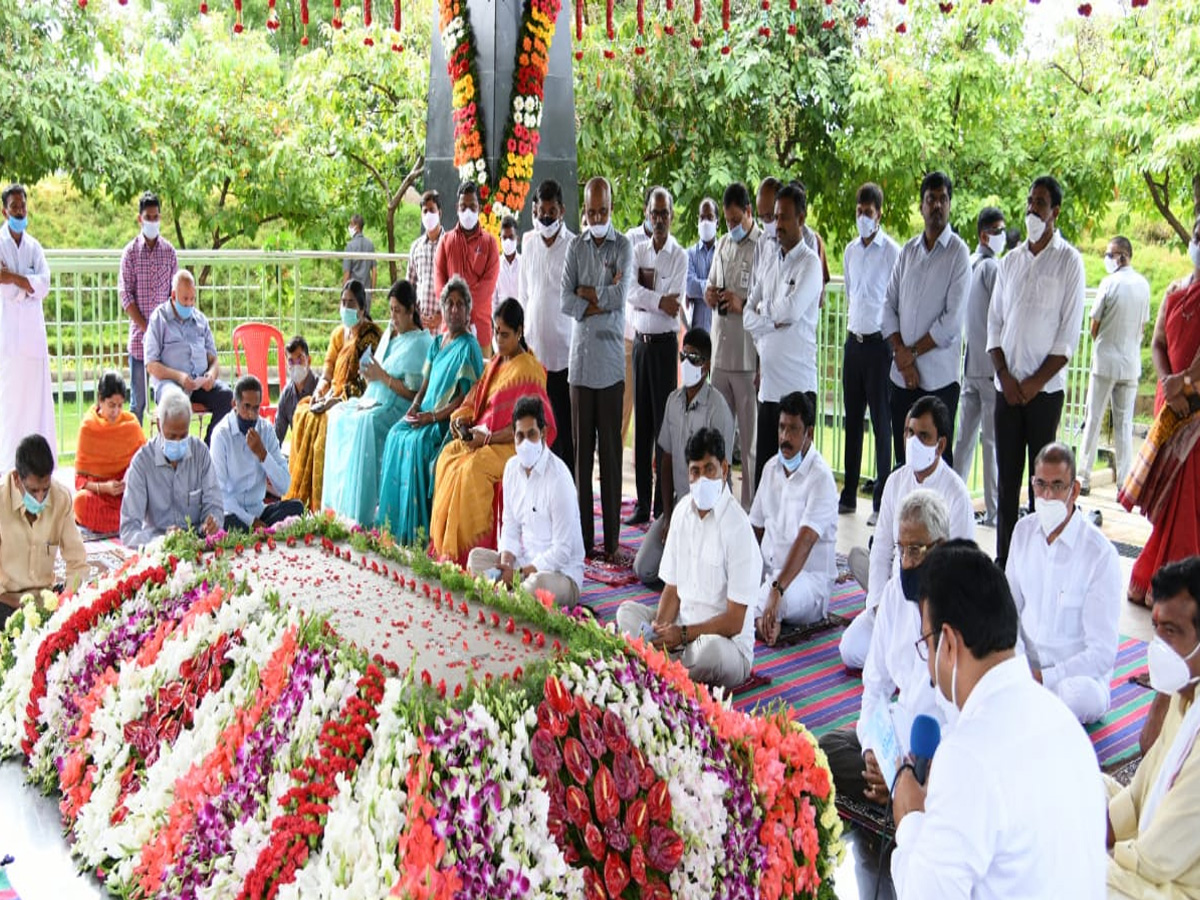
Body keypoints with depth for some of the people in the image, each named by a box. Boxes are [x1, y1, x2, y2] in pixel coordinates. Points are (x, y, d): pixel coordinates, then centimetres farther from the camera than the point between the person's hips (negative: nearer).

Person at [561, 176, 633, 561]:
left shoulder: (623, 247, 2)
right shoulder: (576, 247, 12)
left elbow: (620, 297, -12)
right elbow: (564, 301, 1)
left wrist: (585, 292, -2)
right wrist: (602, 301, -9)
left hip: (610, 362, -3)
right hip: (580, 359, 3)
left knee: (610, 450, 0)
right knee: (582, 448, 5)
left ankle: (611, 539, 5)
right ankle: (583, 534, 12)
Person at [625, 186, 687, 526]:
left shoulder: (679, 256, -3)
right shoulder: (637, 251, 9)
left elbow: (674, 304, -13)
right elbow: (631, 292, -6)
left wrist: (644, 300, -10)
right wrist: (659, 301, -15)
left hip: (665, 343, -4)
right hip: (640, 342, 5)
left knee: (664, 422, -4)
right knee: (641, 422, 8)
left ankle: (663, 504, 2)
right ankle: (642, 502, 15)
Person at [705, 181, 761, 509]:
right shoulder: (722, 245, 16)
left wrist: (743, 303, -20)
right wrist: (709, 294, 5)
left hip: (748, 357, -7)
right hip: (720, 354, 7)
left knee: (749, 440, 0)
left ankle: (750, 507, 9)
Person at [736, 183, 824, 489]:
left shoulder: (810, 263, -4)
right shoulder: (769, 263, 16)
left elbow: (790, 310, -16)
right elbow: (748, 317, 12)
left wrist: (760, 309, 1)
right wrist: (773, 319, -7)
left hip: (797, 383, -6)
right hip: (768, 381, 6)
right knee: (763, 466, 9)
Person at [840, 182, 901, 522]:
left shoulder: (892, 251, -8)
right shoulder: (850, 250, 12)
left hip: (879, 341, -6)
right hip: (854, 340, 6)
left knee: (881, 421, -2)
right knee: (852, 418, 10)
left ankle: (881, 500, 3)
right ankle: (848, 494, 18)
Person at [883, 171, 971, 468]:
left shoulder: (959, 253, -5)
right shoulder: (908, 251, 11)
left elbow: (952, 321, -12)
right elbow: (889, 306, 7)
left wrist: (912, 352, -7)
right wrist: (902, 355, -5)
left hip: (939, 377, -5)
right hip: (901, 375, 5)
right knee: (903, 458, 9)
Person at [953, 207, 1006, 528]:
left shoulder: (969, 264, 12)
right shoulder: (993, 267, -12)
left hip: (970, 362, 8)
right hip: (991, 364, -8)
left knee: (965, 435, 12)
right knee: (994, 439, -3)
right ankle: (993, 510, 1)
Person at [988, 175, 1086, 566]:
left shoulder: (1068, 261, -1)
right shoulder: (1010, 261, 12)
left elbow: (1069, 332, -5)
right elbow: (995, 323, 11)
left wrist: (1036, 382, -9)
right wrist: (1005, 376, -1)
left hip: (1045, 387, -4)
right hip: (1007, 385, 4)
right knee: (1006, 475, 6)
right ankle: (1004, 558, 12)